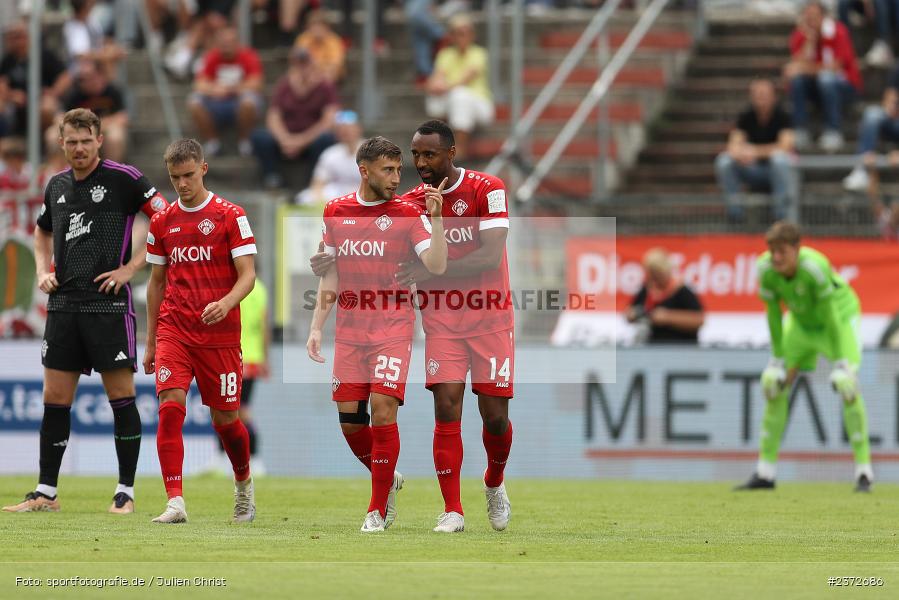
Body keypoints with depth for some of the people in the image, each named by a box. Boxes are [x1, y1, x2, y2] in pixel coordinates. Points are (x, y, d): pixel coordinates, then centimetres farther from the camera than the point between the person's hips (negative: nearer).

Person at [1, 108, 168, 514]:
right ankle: (46, 493, 9)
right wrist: (43, 271, 12)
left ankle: (126, 492, 3)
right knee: (54, 400, 4)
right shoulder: (57, 185, 13)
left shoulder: (122, 178, -5)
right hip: (63, 303, 6)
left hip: (109, 304, -6)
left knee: (121, 397, -3)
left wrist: (130, 268, -11)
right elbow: (43, 232, 30)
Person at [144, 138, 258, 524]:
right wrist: (149, 342, 15)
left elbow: (247, 275, -6)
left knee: (225, 417, 6)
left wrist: (226, 303, -27)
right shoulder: (162, 222, 9)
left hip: (220, 333, -2)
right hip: (173, 330, 2)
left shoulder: (229, 216, -2)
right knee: (170, 406, -17)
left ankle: (244, 485, 34)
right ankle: (175, 503, -20)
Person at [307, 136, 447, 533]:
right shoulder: (336, 212, 9)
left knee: (383, 413, -12)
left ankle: (378, 511, -2)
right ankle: (388, 480, 29)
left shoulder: (408, 214, -2)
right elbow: (330, 276, 15)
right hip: (349, 331, 4)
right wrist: (317, 327, 10)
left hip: (393, 329, -4)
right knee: (349, 419, 3)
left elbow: (436, 266, -15)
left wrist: (436, 219, -25)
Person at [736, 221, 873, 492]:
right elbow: (773, 314, -11)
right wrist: (778, 357, -9)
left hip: (841, 313, -5)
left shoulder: (815, 267, -37)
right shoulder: (766, 269, -24)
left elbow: (830, 313, -30)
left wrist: (840, 362, -26)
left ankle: (864, 472, -15)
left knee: (847, 384, -22)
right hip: (801, 322, 5)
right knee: (774, 382, -2)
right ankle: (765, 473, 9)